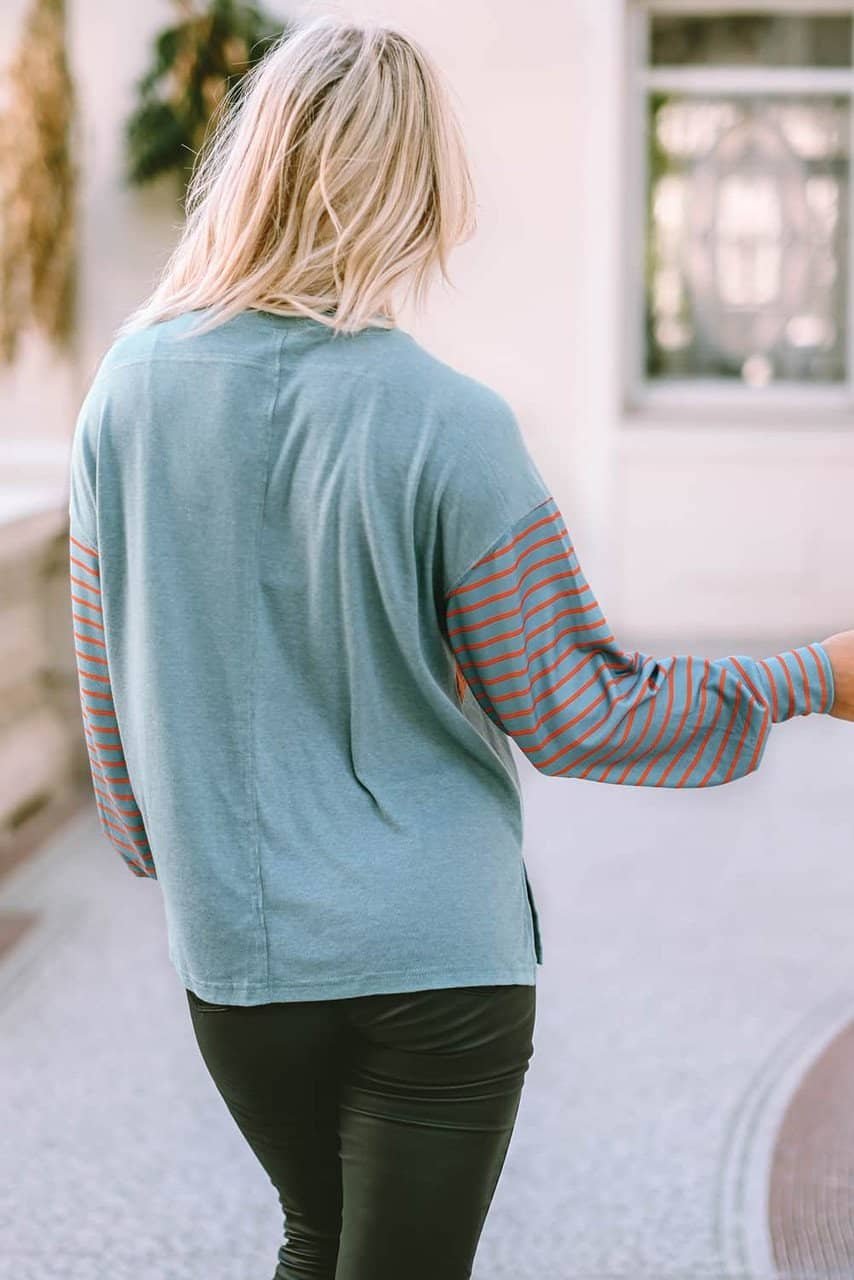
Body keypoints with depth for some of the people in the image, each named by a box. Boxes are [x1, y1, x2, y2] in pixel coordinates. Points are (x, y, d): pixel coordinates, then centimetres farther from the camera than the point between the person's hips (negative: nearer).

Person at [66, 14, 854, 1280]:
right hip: (434, 955, -4)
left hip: (232, 954, 4)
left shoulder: (132, 385, -4)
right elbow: (573, 716, -12)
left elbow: (109, 679, 6)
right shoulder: (447, 424, -17)